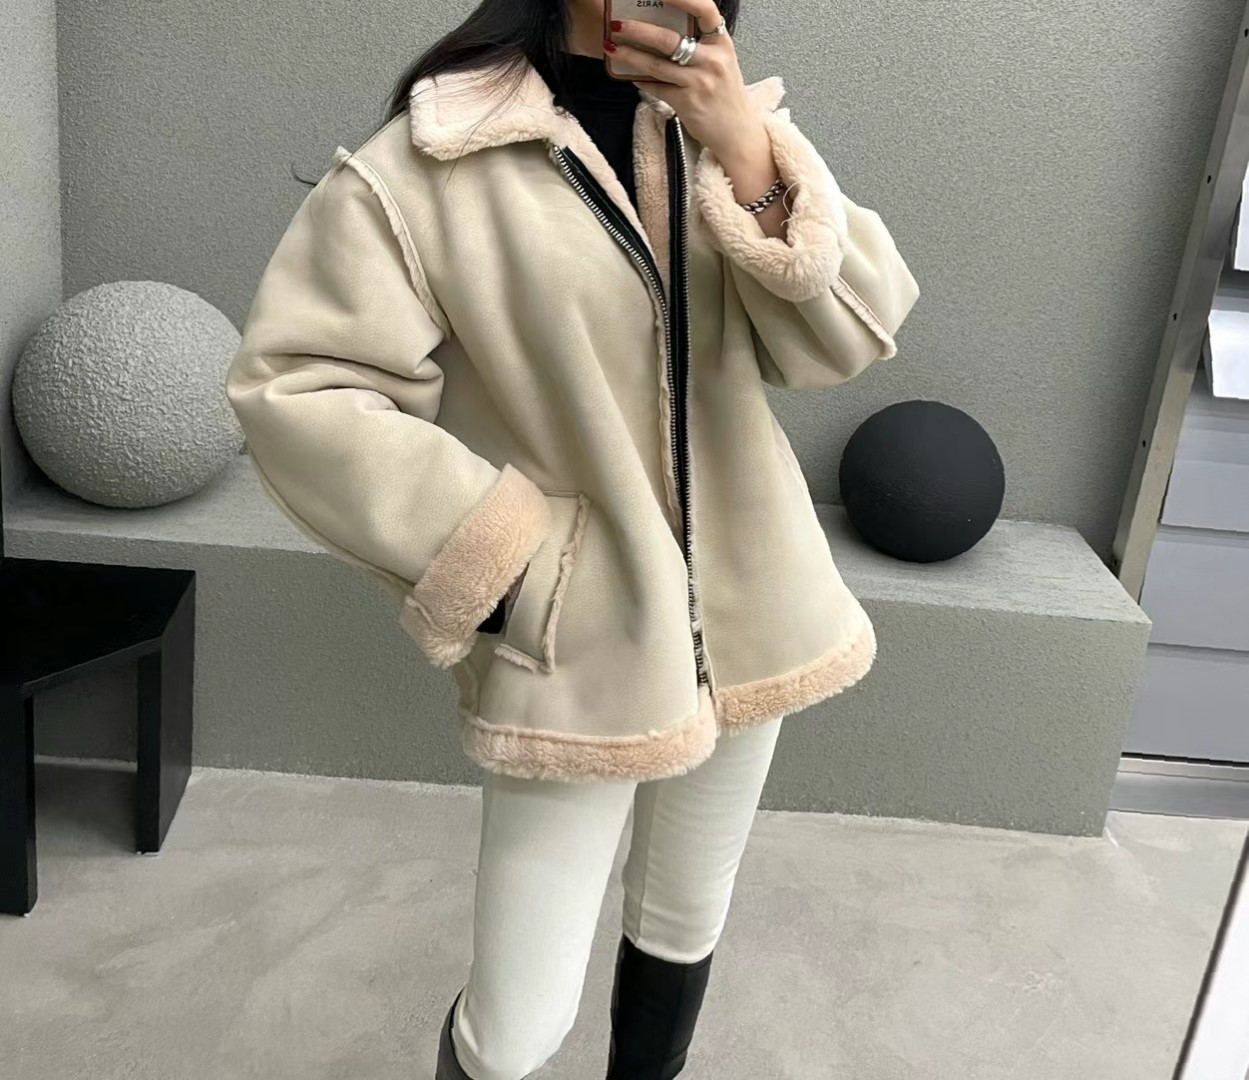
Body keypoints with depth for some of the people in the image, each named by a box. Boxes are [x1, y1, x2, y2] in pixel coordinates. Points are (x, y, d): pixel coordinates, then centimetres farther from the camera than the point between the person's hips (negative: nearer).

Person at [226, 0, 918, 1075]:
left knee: (685, 924, 22)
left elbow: (848, 336, -5)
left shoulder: (725, 122, 4)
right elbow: (293, 390, -14)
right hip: (575, 643, -5)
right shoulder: (426, 164, -14)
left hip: (743, 613, 5)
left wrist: (751, 159, -20)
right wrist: (492, 558, -14)